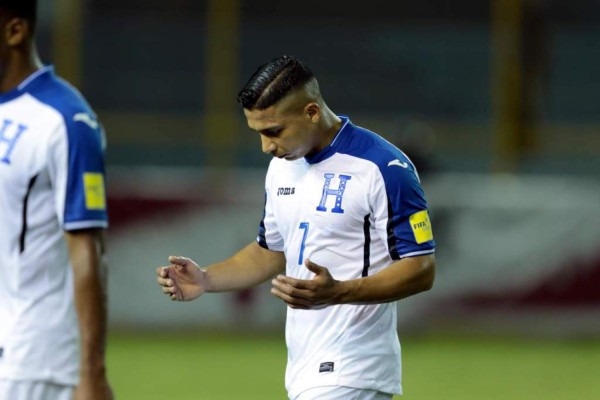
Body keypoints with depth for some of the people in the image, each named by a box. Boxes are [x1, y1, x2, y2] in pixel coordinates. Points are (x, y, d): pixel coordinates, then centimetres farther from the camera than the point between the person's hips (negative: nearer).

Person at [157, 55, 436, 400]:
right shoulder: (282, 165, 12)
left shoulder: (385, 168, -14)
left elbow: (421, 270, -15)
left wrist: (337, 292, -29)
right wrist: (206, 279, 7)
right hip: (304, 370, 8)